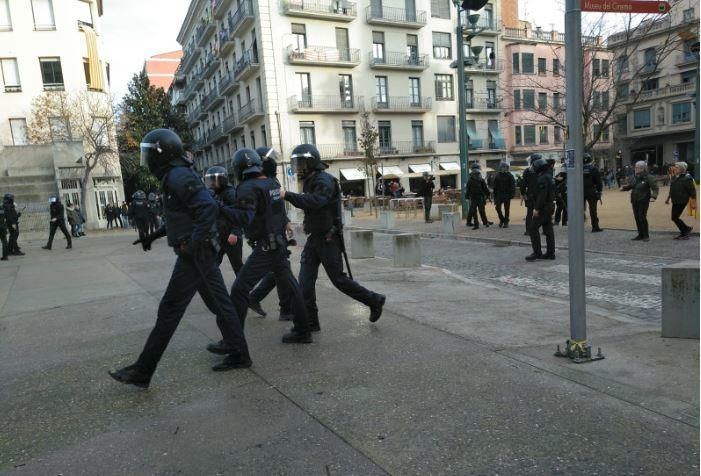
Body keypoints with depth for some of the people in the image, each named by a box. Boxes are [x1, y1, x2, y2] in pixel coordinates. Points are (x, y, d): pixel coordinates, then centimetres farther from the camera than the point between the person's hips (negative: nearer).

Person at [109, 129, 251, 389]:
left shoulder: (178, 176, -15)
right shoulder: (174, 177, 16)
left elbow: (209, 208, -27)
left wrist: (193, 244, -27)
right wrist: (154, 235, 26)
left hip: (194, 255, -10)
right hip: (202, 253, 10)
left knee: (169, 310, -3)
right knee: (219, 303, 14)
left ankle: (142, 371, 7)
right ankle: (238, 353, 23)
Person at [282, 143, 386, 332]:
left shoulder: (324, 181, -16)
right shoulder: (310, 182, 14)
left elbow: (313, 202, -33)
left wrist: (287, 195, -36)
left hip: (328, 239, -8)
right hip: (314, 239, 8)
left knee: (339, 279, 0)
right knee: (305, 282, 1)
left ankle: (374, 301, 18)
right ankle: (310, 322, 9)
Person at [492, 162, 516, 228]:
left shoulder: (509, 176, -2)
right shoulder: (497, 176, 7)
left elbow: (513, 186, -4)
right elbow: (495, 187, 10)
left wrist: (512, 194, -14)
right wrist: (495, 196, 7)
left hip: (507, 195, -2)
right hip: (499, 195, 2)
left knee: (506, 209, 2)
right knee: (498, 207, -4)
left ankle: (506, 222, 11)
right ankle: (502, 219, 18)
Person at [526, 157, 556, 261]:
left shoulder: (542, 178, -17)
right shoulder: (549, 176, 16)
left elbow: (542, 195, -23)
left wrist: (536, 208, -21)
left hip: (543, 208, -10)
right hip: (550, 206, 10)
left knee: (533, 229, -7)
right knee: (548, 230, 11)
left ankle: (537, 252, -7)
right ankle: (550, 253, 14)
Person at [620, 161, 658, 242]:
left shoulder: (649, 178, -9)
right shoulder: (635, 178, 9)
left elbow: (655, 188, -12)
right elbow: (629, 185, 20)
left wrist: (653, 196, -28)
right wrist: (624, 188, -2)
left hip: (643, 201, -6)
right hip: (634, 201, 7)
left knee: (642, 218, -10)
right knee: (637, 218, 9)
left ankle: (646, 236, 0)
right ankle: (640, 235, 20)